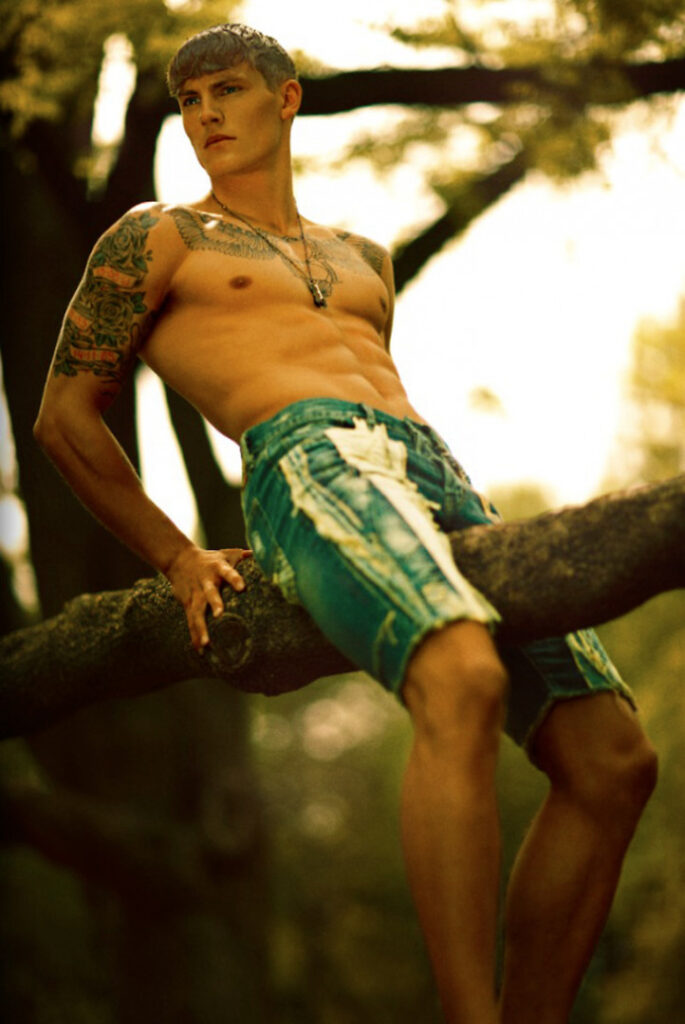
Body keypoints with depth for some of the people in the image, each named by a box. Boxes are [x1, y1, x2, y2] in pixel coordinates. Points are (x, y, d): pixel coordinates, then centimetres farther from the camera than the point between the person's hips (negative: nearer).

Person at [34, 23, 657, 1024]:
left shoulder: (362, 257, 34)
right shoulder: (158, 238, 18)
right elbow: (65, 415, 15)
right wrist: (180, 560, 9)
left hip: (439, 478, 7)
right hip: (305, 465, -6)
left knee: (613, 760, -9)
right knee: (462, 688, -37)